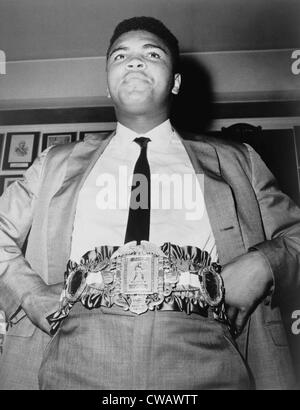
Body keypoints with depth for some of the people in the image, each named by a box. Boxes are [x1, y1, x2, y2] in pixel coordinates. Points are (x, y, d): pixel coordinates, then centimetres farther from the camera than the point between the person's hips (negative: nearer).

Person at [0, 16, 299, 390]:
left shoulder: (236, 162, 17)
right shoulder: (57, 164, 19)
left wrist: (262, 265, -3)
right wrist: (37, 298, 2)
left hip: (206, 363, 1)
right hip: (75, 365, 1)